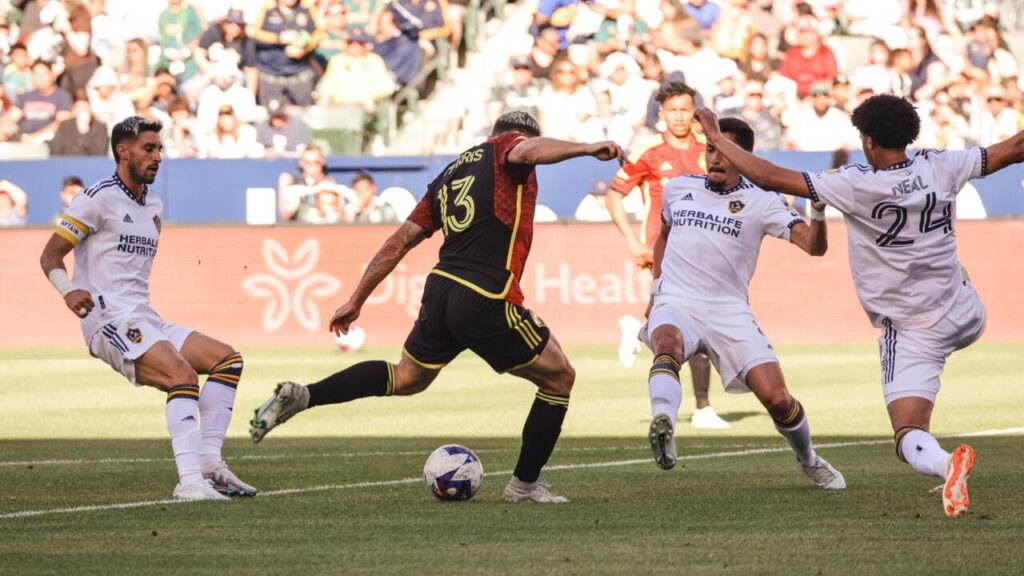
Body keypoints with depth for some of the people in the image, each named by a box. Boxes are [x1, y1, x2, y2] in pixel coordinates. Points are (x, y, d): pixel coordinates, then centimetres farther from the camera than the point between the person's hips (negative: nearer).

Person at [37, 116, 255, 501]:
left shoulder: (153, 206, 20)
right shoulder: (97, 199, -6)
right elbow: (50, 255, -7)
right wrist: (69, 291, -24)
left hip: (145, 321, 9)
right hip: (109, 321, -9)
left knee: (226, 359, 1)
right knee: (183, 375, -28)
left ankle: (209, 462, -3)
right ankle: (190, 481, -38)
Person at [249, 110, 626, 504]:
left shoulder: (449, 174, 22)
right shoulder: (507, 147, 4)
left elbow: (399, 242, 21)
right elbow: (527, 151, -24)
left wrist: (356, 301, 24)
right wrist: (586, 148, -23)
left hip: (441, 288, 7)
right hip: (487, 302, -7)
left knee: (405, 379, 27)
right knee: (559, 378, 12)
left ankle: (301, 396, 13)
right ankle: (525, 484, 17)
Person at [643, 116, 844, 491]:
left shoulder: (760, 203, 3)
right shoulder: (678, 189, 13)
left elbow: (813, 245, -8)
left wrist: (818, 210, -27)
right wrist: (656, 289, 26)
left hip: (729, 313, -1)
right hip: (676, 306, 1)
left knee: (776, 399, -9)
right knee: (669, 344, -38)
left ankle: (808, 460, 21)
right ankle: (662, 423, -61)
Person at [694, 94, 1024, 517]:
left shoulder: (857, 187, -19)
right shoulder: (942, 168, -7)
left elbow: (770, 177, -17)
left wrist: (716, 138, -5)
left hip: (913, 332, -5)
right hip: (967, 318, 5)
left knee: (910, 439, -12)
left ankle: (944, 462, -44)